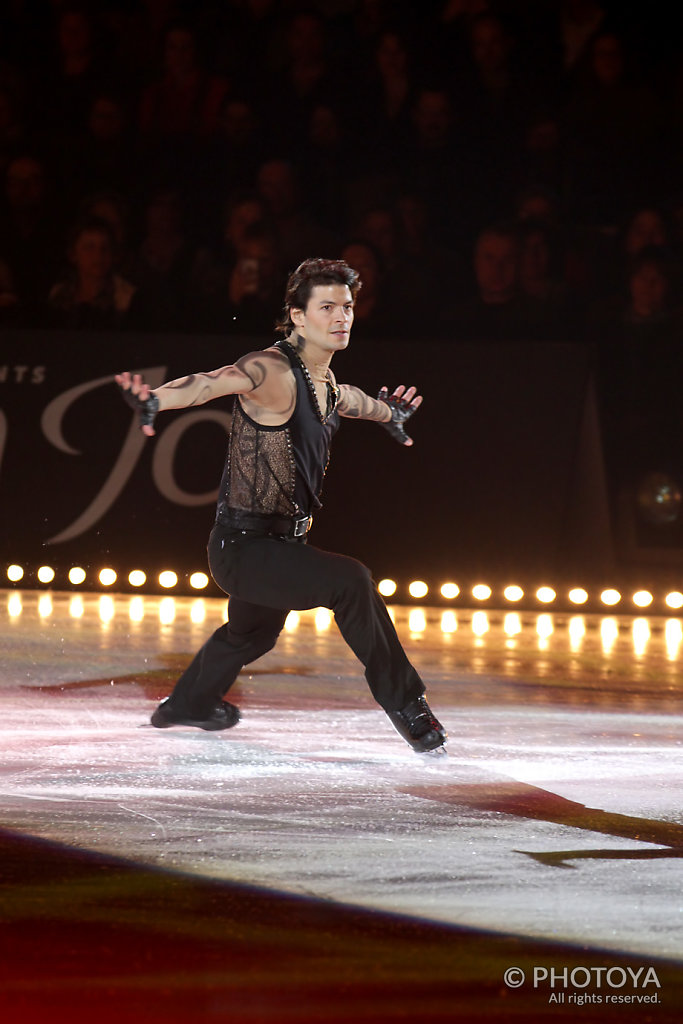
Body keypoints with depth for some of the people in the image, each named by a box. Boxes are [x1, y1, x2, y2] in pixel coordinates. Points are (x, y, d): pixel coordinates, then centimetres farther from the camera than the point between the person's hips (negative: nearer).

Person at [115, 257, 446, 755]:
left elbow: (351, 400, 30)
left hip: (280, 540, 10)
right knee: (349, 581, -28)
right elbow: (211, 383, -40)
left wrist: (389, 413, 51)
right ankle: (404, 702, -15)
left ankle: (187, 704, 62)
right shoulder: (272, 371, -22)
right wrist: (155, 400, -60)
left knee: (252, 633, 34)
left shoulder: (327, 385, 5)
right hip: (244, 543, -10)